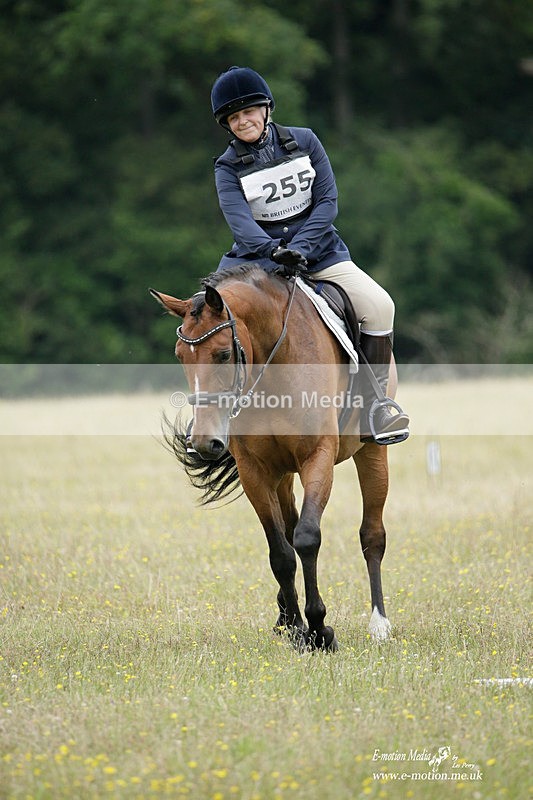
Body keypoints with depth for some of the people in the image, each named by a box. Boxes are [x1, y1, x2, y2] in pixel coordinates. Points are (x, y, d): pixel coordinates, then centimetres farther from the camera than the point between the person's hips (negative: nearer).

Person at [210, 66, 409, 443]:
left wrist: (299, 249, -20)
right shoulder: (229, 168, -2)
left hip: (318, 249, 0)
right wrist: (275, 251, -39)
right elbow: (240, 221, -19)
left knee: (378, 305, -20)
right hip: (259, 255, 0)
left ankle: (376, 401, -9)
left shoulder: (304, 142, 1)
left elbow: (327, 201, -6)